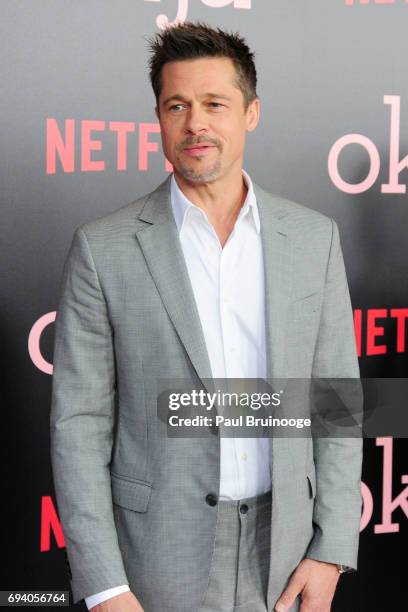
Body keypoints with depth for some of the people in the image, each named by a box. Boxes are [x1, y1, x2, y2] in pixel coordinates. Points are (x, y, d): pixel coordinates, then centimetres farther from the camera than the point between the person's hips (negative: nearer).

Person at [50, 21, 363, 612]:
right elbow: (80, 423, -7)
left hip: (282, 543, 2)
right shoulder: (103, 247, -8)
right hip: (160, 557, -2)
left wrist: (332, 550, -2)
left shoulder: (314, 237, -1)